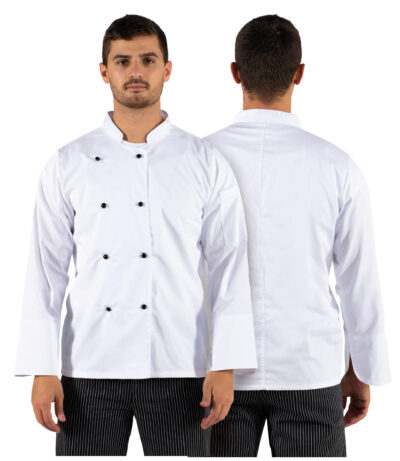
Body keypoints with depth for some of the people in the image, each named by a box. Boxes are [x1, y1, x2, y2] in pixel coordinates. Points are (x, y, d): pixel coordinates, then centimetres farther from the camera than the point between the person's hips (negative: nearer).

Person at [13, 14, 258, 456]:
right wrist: (42, 370, -3)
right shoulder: (67, 165, 4)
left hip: (178, 370, 0)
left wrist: (226, 367, -6)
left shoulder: (207, 163, 2)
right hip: (90, 369, 1)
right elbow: (46, 269, 3)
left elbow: (229, 267, 0)